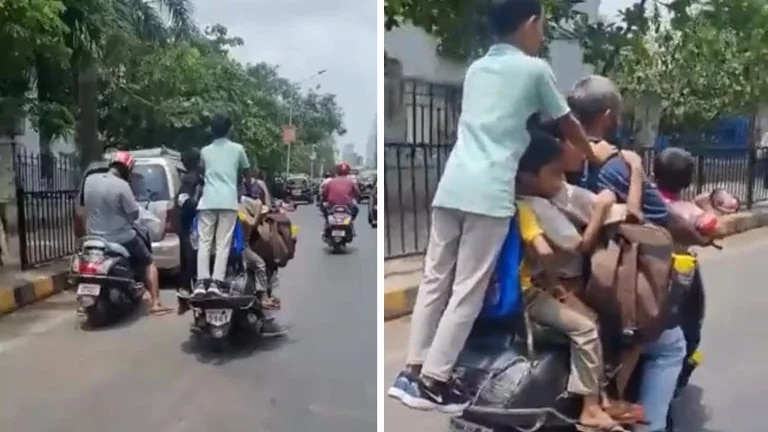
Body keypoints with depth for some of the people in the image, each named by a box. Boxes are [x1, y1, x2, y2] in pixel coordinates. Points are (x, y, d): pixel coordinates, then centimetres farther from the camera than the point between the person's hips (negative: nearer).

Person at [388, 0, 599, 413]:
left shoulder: (476, 69, 22)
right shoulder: (534, 69, 6)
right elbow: (568, 125, 17)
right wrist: (595, 156, 34)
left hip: (451, 185, 6)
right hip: (489, 193, -6)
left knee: (435, 280, 10)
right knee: (468, 290, 0)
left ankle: (413, 370, 16)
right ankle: (434, 381, 5)